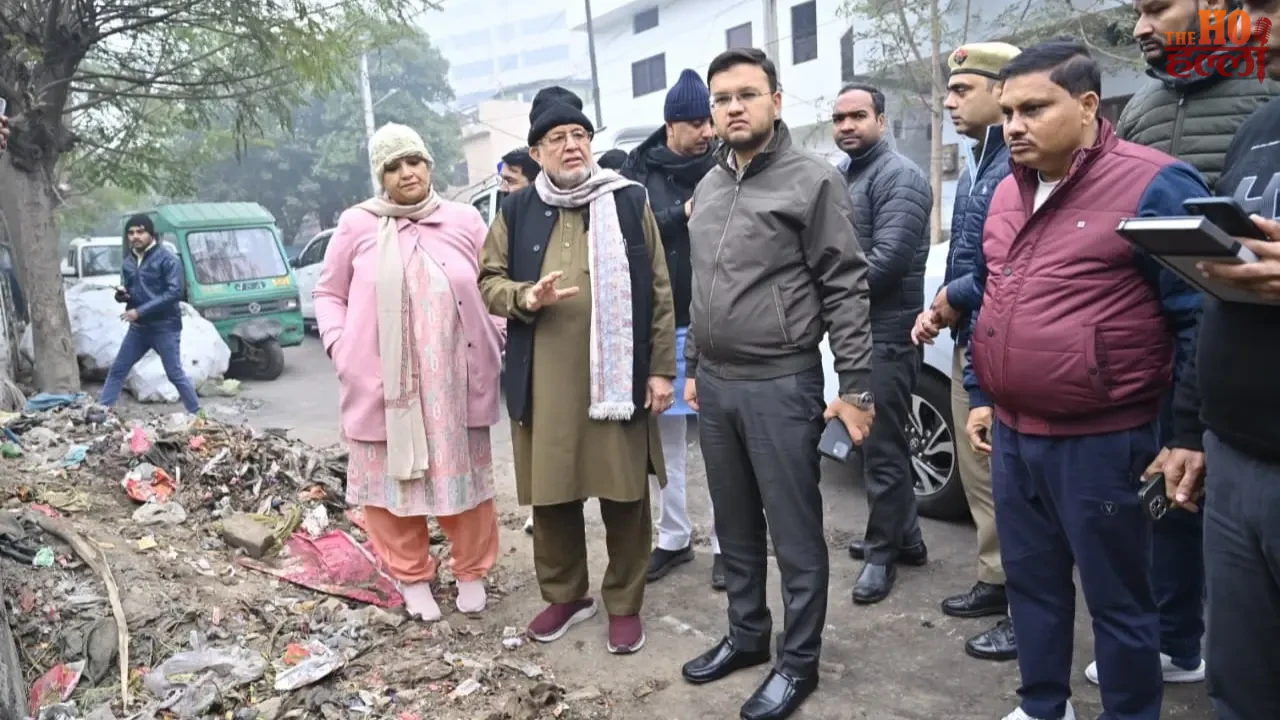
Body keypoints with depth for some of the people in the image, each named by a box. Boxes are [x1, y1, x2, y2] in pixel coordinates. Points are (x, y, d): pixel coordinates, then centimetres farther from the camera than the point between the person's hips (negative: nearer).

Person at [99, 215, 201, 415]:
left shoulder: (167, 259, -11)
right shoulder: (128, 261, 10)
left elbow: (174, 292, -19)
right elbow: (128, 292, 20)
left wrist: (140, 311, -21)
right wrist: (121, 294, -6)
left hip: (165, 328, -7)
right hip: (138, 327, 7)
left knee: (175, 374, -2)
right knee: (117, 369, 9)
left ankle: (196, 414, 9)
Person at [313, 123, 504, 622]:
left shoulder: (465, 220, 4)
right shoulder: (358, 225, 1)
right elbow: (328, 293, 9)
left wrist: (498, 345, 0)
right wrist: (339, 347, -5)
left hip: (453, 382, 1)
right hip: (383, 382, 0)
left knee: (463, 479, 10)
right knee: (392, 479, 9)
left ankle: (471, 572, 29)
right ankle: (412, 576, 27)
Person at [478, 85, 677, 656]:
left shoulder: (630, 202, 4)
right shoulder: (517, 211, 8)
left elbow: (659, 292, 3)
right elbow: (489, 281, 11)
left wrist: (661, 368, -3)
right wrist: (526, 296, -12)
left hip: (619, 376, -2)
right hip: (543, 381, 2)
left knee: (624, 495, 6)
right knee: (550, 494, 11)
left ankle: (625, 603, 23)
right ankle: (564, 595, 31)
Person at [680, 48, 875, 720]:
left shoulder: (812, 179, -8)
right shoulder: (708, 186, 12)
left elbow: (846, 287, -10)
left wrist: (856, 386, -14)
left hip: (781, 385, -6)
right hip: (715, 385, 7)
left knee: (795, 534, 5)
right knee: (735, 526, 18)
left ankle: (798, 660, 22)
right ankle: (746, 635, 35)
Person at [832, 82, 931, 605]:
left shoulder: (898, 176, -12)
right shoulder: (841, 175, 15)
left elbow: (888, 260, -22)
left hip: (887, 330, -9)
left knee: (883, 444, -1)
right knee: (878, 438, 17)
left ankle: (883, 552, 12)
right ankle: (904, 537, 31)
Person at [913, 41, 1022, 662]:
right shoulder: (975, 168, 16)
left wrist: (954, 297, -13)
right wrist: (939, 309, 5)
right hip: (969, 343, 10)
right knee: (979, 473, 17)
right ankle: (996, 581, 32)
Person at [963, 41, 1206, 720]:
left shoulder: (1153, 185, -13)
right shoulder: (1007, 192, 10)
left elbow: (1202, 317, -13)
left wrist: (1188, 436, -13)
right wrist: (982, 398, 17)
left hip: (1101, 441, -7)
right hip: (1012, 433, 7)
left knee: (1117, 599, 9)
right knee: (1030, 580, 19)